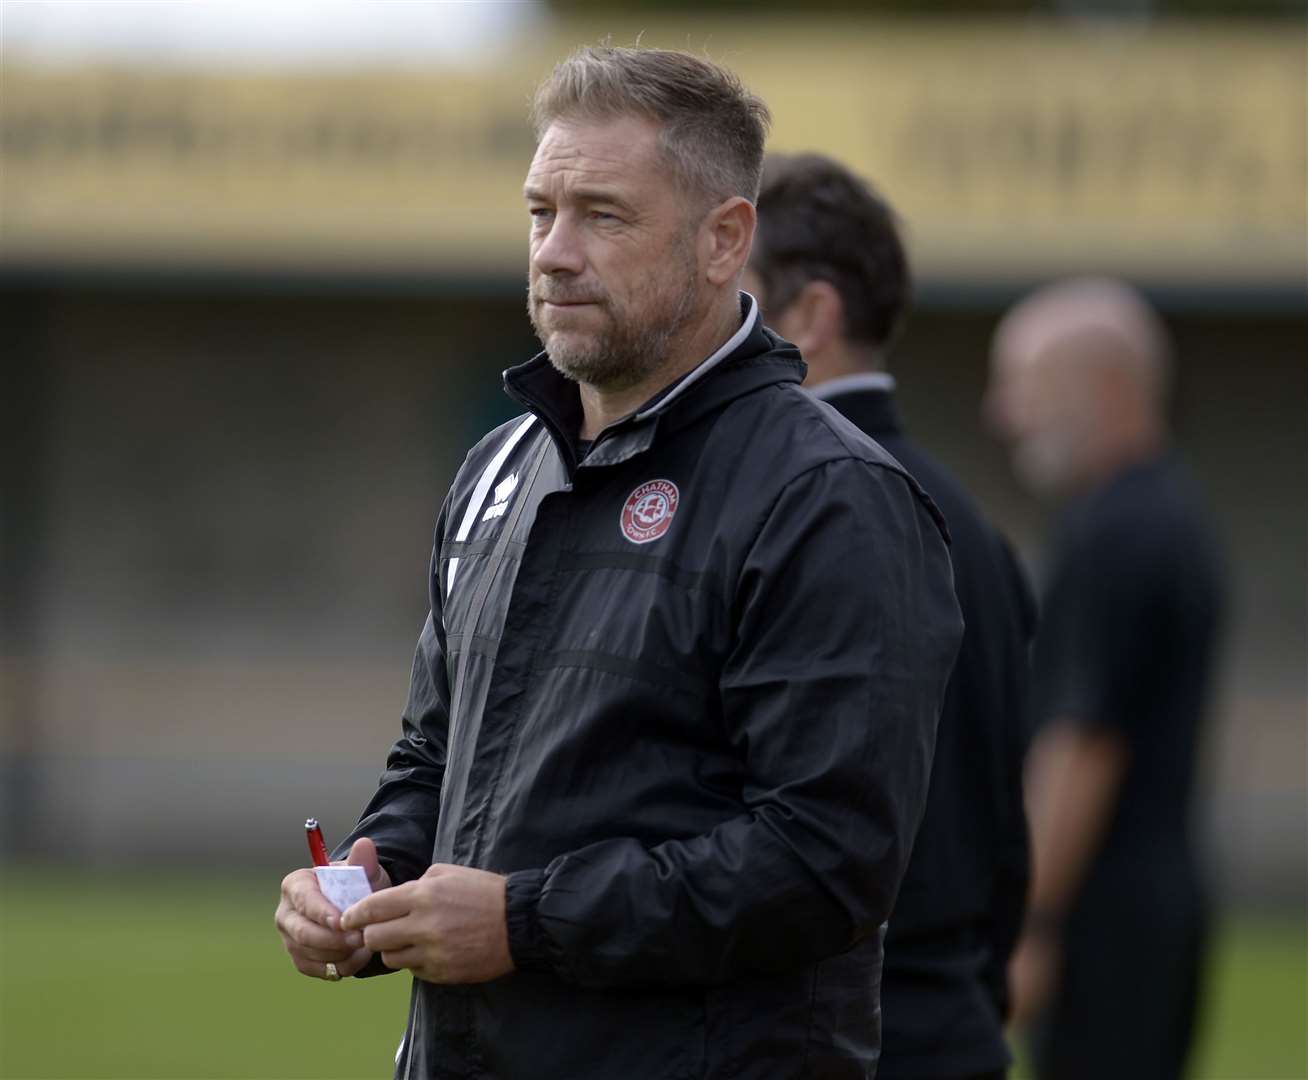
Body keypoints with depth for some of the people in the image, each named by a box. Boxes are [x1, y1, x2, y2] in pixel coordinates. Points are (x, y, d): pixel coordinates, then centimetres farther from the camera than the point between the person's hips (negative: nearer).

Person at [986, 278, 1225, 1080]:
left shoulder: (1113, 535, -16)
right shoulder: (1175, 513, 16)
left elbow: (1087, 743, -20)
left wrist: (1030, 927, -18)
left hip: (1103, 905, -10)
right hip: (1167, 887, 10)